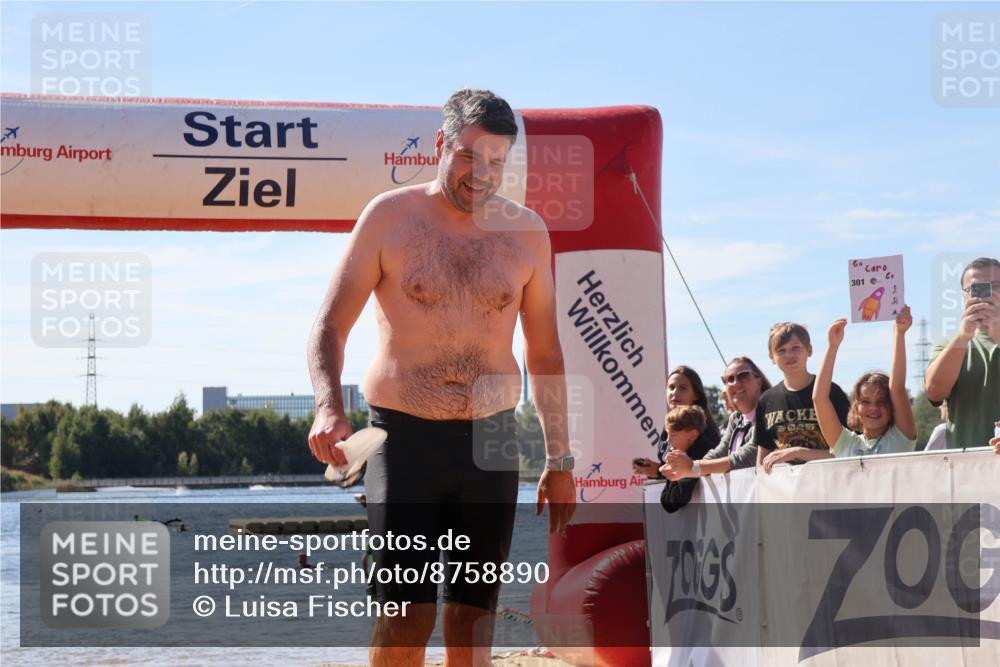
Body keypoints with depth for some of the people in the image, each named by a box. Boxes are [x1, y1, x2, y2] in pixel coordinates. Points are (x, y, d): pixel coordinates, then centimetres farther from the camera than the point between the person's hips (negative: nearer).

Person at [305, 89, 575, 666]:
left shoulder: (526, 232, 7)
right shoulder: (390, 217, -1)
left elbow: (545, 351, 13)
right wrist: (329, 407, -20)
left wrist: (560, 460, 11)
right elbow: (330, 326, 0)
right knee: (406, 613, -10)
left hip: (490, 443, 3)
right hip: (404, 438, -3)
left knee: (474, 614, 5)